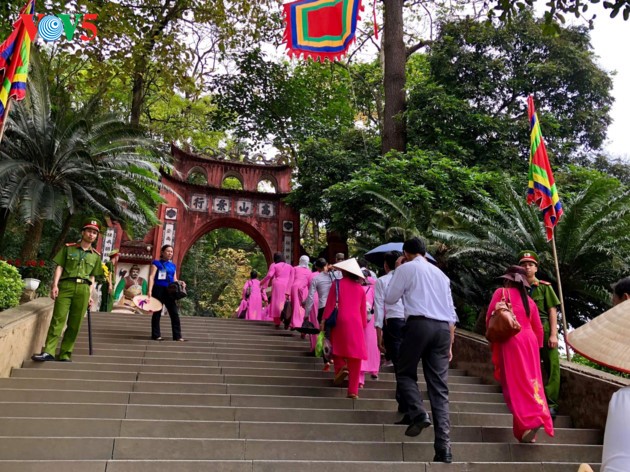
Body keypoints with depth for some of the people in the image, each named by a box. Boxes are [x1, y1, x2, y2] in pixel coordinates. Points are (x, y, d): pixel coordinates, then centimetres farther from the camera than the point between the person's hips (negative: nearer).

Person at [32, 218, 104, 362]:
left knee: (75, 324, 0)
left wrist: (90, 295, 8)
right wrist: (55, 285, -6)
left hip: (83, 289, 2)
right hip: (66, 286, -2)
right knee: (58, 319, -10)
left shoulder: (96, 256, 15)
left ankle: (65, 354, 6)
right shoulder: (68, 248, 10)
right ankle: (49, 351, -11)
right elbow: (59, 267, 6)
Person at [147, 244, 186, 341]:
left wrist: (180, 283, -3)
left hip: (169, 291, 5)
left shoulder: (173, 265, 17)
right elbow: (151, 277, -7)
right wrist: (150, 290, -19)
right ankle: (156, 335, 11)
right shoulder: (156, 263, 1)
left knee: (175, 313, 0)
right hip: (158, 290, -5)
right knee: (157, 313, 3)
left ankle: (177, 336, 1)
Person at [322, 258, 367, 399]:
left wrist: (324, 320, 2)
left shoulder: (337, 284, 2)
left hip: (340, 321, -2)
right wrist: (363, 324, 22)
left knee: (338, 347, 20)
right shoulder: (360, 288, 10)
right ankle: (353, 390, 3)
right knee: (355, 356, 3)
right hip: (356, 323, 2)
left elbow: (330, 304, -2)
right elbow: (363, 310, 13)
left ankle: (340, 368, -8)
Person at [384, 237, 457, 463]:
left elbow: (390, 298, 7)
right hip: (443, 328, 5)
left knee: (405, 373, 13)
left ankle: (418, 413, -12)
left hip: (418, 324, -5)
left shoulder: (406, 268, 7)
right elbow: (451, 312, 21)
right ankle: (444, 449, -1)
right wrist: (450, 344, 23)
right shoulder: (440, 273, 23)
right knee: (439, 388, 3)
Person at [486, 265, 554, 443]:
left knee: (515, 384, -6)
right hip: (529, 341, 6)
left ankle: (530, 421, -20)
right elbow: (538, 328, 16)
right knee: (530, 382, 9)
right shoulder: (529, 300, 16)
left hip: (510, 342, -6)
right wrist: (536, 346, 24)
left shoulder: (501, 292, 2)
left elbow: (489, 318, -4)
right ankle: (538, 416, 10)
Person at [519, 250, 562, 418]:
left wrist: (553, 334, -9)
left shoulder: (545, 287, 1)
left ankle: (551, 403, 6)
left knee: (551, 367, -3)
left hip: (545, 331, -2)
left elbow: (552, 311, -2)